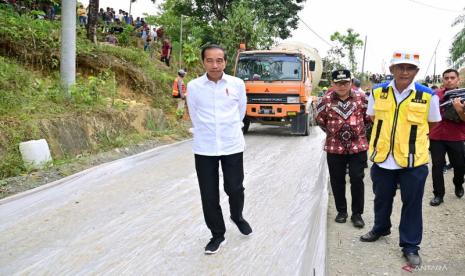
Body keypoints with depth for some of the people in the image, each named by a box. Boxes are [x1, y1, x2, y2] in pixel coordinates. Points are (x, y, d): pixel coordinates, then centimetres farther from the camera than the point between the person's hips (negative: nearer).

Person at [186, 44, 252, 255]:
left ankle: (237, 216, 42)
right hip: (204, 148, 0)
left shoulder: (237, 84, -4)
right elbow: (194, 115, 9)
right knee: (209, 195, 5)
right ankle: (217, 235, 25)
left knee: (235, 188, 10)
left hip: (233, 145, 0)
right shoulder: (193, 86, -6)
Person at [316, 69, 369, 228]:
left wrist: (359, 131, 11)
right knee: (337, 180, 9)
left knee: (357, 180, 2)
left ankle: (357, 214, 16)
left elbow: (368, 117, 11)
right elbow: (320, 120, 9)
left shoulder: (361, 97, -3)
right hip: (334, 147, 1)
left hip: (358, 145, 0)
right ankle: (341, 211, 26)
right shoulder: (326, 100, -5)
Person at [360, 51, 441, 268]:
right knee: (382, 198, 19)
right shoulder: (377, 92, -3)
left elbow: (432, 123, 7)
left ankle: (410, 246, 22)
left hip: (414, 161, -2)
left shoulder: (428, 95, -8)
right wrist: (388, 135, 7)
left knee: (412, 203, 7)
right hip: (382, 158, 2)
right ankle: (380, 228, 44)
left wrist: (412, 136, 5)